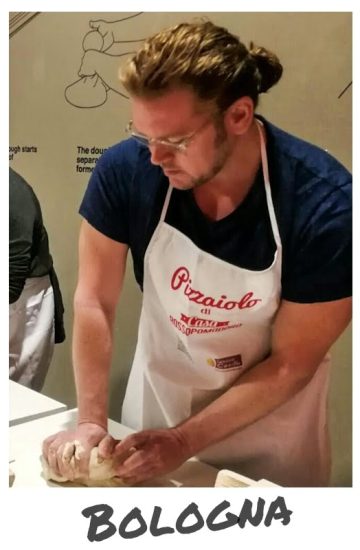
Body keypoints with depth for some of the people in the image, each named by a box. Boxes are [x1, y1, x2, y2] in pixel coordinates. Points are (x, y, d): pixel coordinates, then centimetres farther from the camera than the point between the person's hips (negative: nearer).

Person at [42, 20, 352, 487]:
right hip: (157, 398, 3)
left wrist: (184, 440, -21)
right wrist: (91, 421, -18)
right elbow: (93, 301, -13)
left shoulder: (325, 208, -29)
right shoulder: (124, 170, -22)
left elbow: (290, 365, -20)